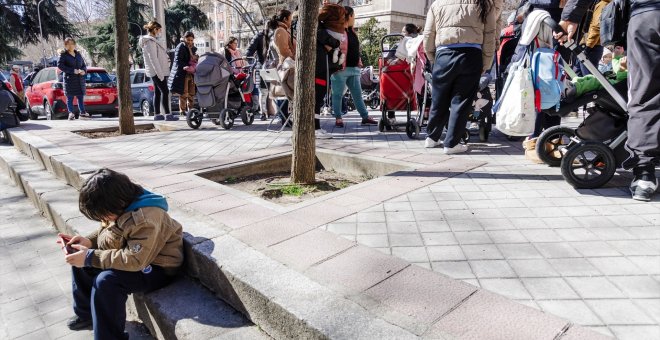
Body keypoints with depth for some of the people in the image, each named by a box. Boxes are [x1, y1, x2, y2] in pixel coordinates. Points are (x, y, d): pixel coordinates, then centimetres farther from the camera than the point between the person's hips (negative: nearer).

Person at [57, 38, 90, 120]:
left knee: (81, 96, 7)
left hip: (80, 79, 5)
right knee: (70, 97, -2)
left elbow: (84, 64, 20)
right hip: (69, 79, -5)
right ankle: (71, 113, 2)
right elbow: (60, 65, -10)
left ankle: (82, 112, 13)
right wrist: (72, 70, -18)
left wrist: (84, 70, -2)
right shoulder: (63, 55, -1)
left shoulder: (78, 54, 15)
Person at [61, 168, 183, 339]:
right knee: (79, 260, 7)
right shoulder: (120, 206, -7)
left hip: (157, 268, -9)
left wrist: (90, 257, -28)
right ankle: (86, 313, 27)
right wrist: (89, 241, -9)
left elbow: (135, 260, -33)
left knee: (106, 281, -28)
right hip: (130, 253, 10)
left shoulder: (146, 219, -34)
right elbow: (107, 231, 11)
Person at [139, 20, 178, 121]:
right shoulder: (150, 41, -13)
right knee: (165, 91, -11)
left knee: (157, 92, 9)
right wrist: (160, 73, -22)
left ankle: (157, 114, 12)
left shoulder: (152, 40, 18)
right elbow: (153, 59, -20)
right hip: (157, 71, -10)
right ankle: (168, 114, -12)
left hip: (156, 71, 10)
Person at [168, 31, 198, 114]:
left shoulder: (193, 48, 16)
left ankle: (191, 109, 19)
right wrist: (185, 67, -25)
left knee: (191, 93, 10)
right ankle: (182, 110, 0)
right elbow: (178, 61, -13)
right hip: (182, 73, -7)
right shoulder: (180, 47, -7)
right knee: (184, 93, -6)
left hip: (191, 73, 7)